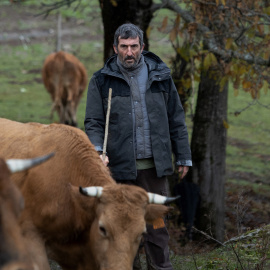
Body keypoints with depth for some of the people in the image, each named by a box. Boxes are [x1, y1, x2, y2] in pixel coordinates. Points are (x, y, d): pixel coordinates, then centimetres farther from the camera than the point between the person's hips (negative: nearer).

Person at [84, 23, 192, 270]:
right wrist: (97, 152, -17)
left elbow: (176, 120, 11)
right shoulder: (102, 81, 2)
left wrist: (183, 156, 10)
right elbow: (93, 122, 0)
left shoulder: (160, 76, 7)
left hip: (154, 165, 1)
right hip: (120, 165, -1)